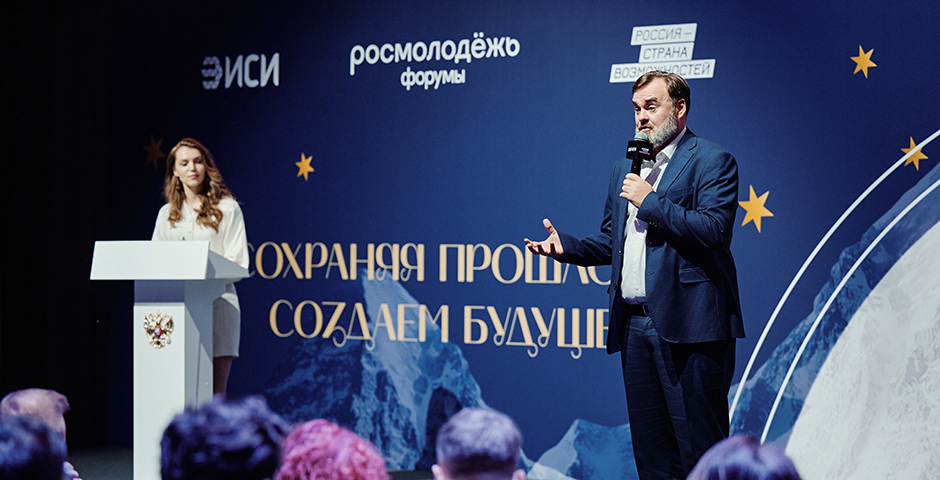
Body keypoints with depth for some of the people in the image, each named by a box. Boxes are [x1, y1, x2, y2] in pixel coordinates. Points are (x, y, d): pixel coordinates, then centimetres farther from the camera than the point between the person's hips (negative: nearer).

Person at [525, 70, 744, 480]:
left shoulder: (713, 162, -2)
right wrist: (565, 245, 4)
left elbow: (713, 231, -15)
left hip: (687, 324, -7)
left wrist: (651, 201, -14)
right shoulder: (625, 167, 20)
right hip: (634, 324, 7)